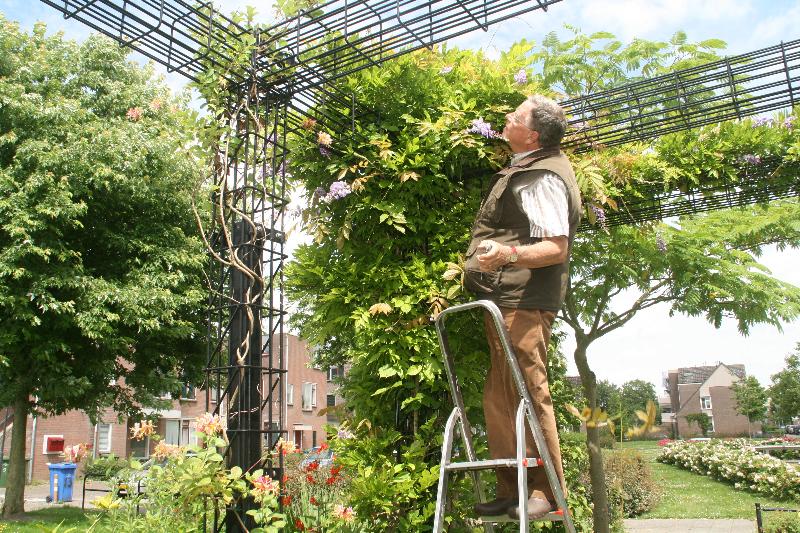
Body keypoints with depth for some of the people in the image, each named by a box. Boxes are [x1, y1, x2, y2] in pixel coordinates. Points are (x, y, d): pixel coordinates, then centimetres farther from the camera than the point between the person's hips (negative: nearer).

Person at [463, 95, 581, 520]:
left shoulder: (542, 178, -14)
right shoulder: (529, 167, 16)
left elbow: (557, 247, -22)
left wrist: (507, 253, -34)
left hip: (522, 303, -11)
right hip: (505, 299, 11)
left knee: (528, 396, -5)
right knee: (499, 398, 12)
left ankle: (546, 493, 5)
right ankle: (510, 492, 19)